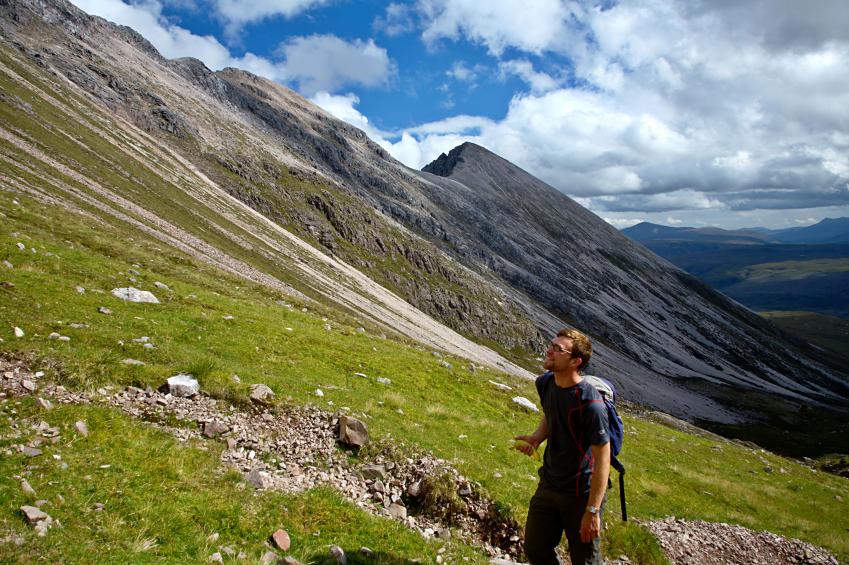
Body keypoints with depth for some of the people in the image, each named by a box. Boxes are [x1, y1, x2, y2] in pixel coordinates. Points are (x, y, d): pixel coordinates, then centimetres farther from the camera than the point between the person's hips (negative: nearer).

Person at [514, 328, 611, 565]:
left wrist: (592, 511, -21)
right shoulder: (545, 383, -5)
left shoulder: (590, 403, -28)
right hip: (548, 484, 7)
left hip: (581, 494, -7)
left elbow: (602, 459, -23)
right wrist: (537, 437, -4)